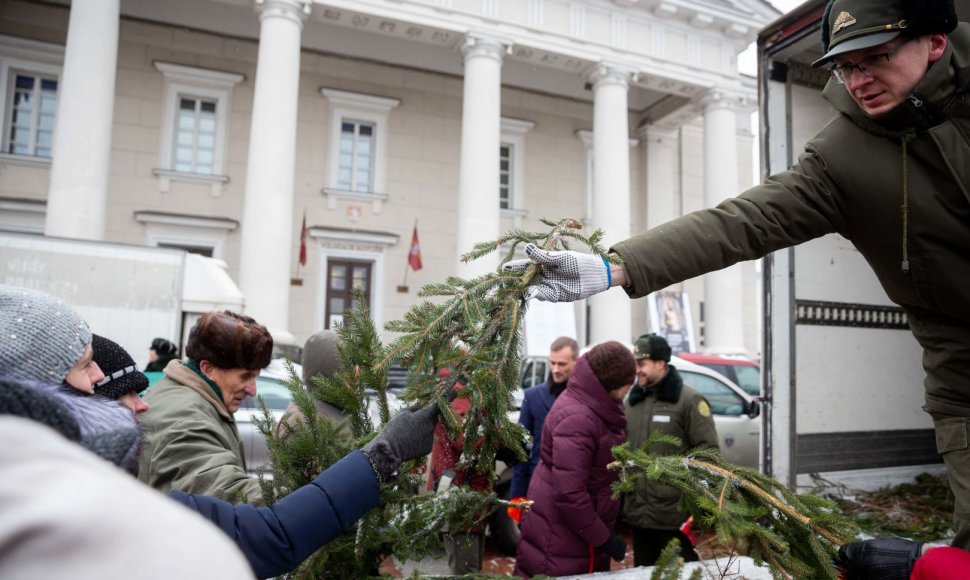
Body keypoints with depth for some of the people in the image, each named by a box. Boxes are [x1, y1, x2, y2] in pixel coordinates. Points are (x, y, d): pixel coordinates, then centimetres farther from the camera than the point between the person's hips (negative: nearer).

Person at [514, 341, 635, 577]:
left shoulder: (595, 407, 4)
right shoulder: (577, 418, -27)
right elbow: (568, 494, -29)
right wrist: (603, 538, -19)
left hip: (579, 526, 9)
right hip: (561, 535, -9)